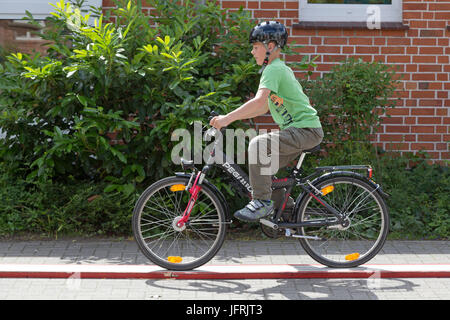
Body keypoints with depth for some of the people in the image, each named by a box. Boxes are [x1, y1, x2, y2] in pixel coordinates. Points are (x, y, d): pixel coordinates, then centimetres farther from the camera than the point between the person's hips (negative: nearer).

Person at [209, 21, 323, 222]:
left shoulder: (274, 70, -13)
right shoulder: (278, 68, 19)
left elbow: (259, 100, -29)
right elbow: (264, 107, 23)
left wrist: (228, 118, -32)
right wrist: (232, 117, 17)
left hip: (306, 130, -11)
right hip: (301, 130, 11)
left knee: (258, 144, -26)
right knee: (264, 167, 13)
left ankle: (262, 201, -23)